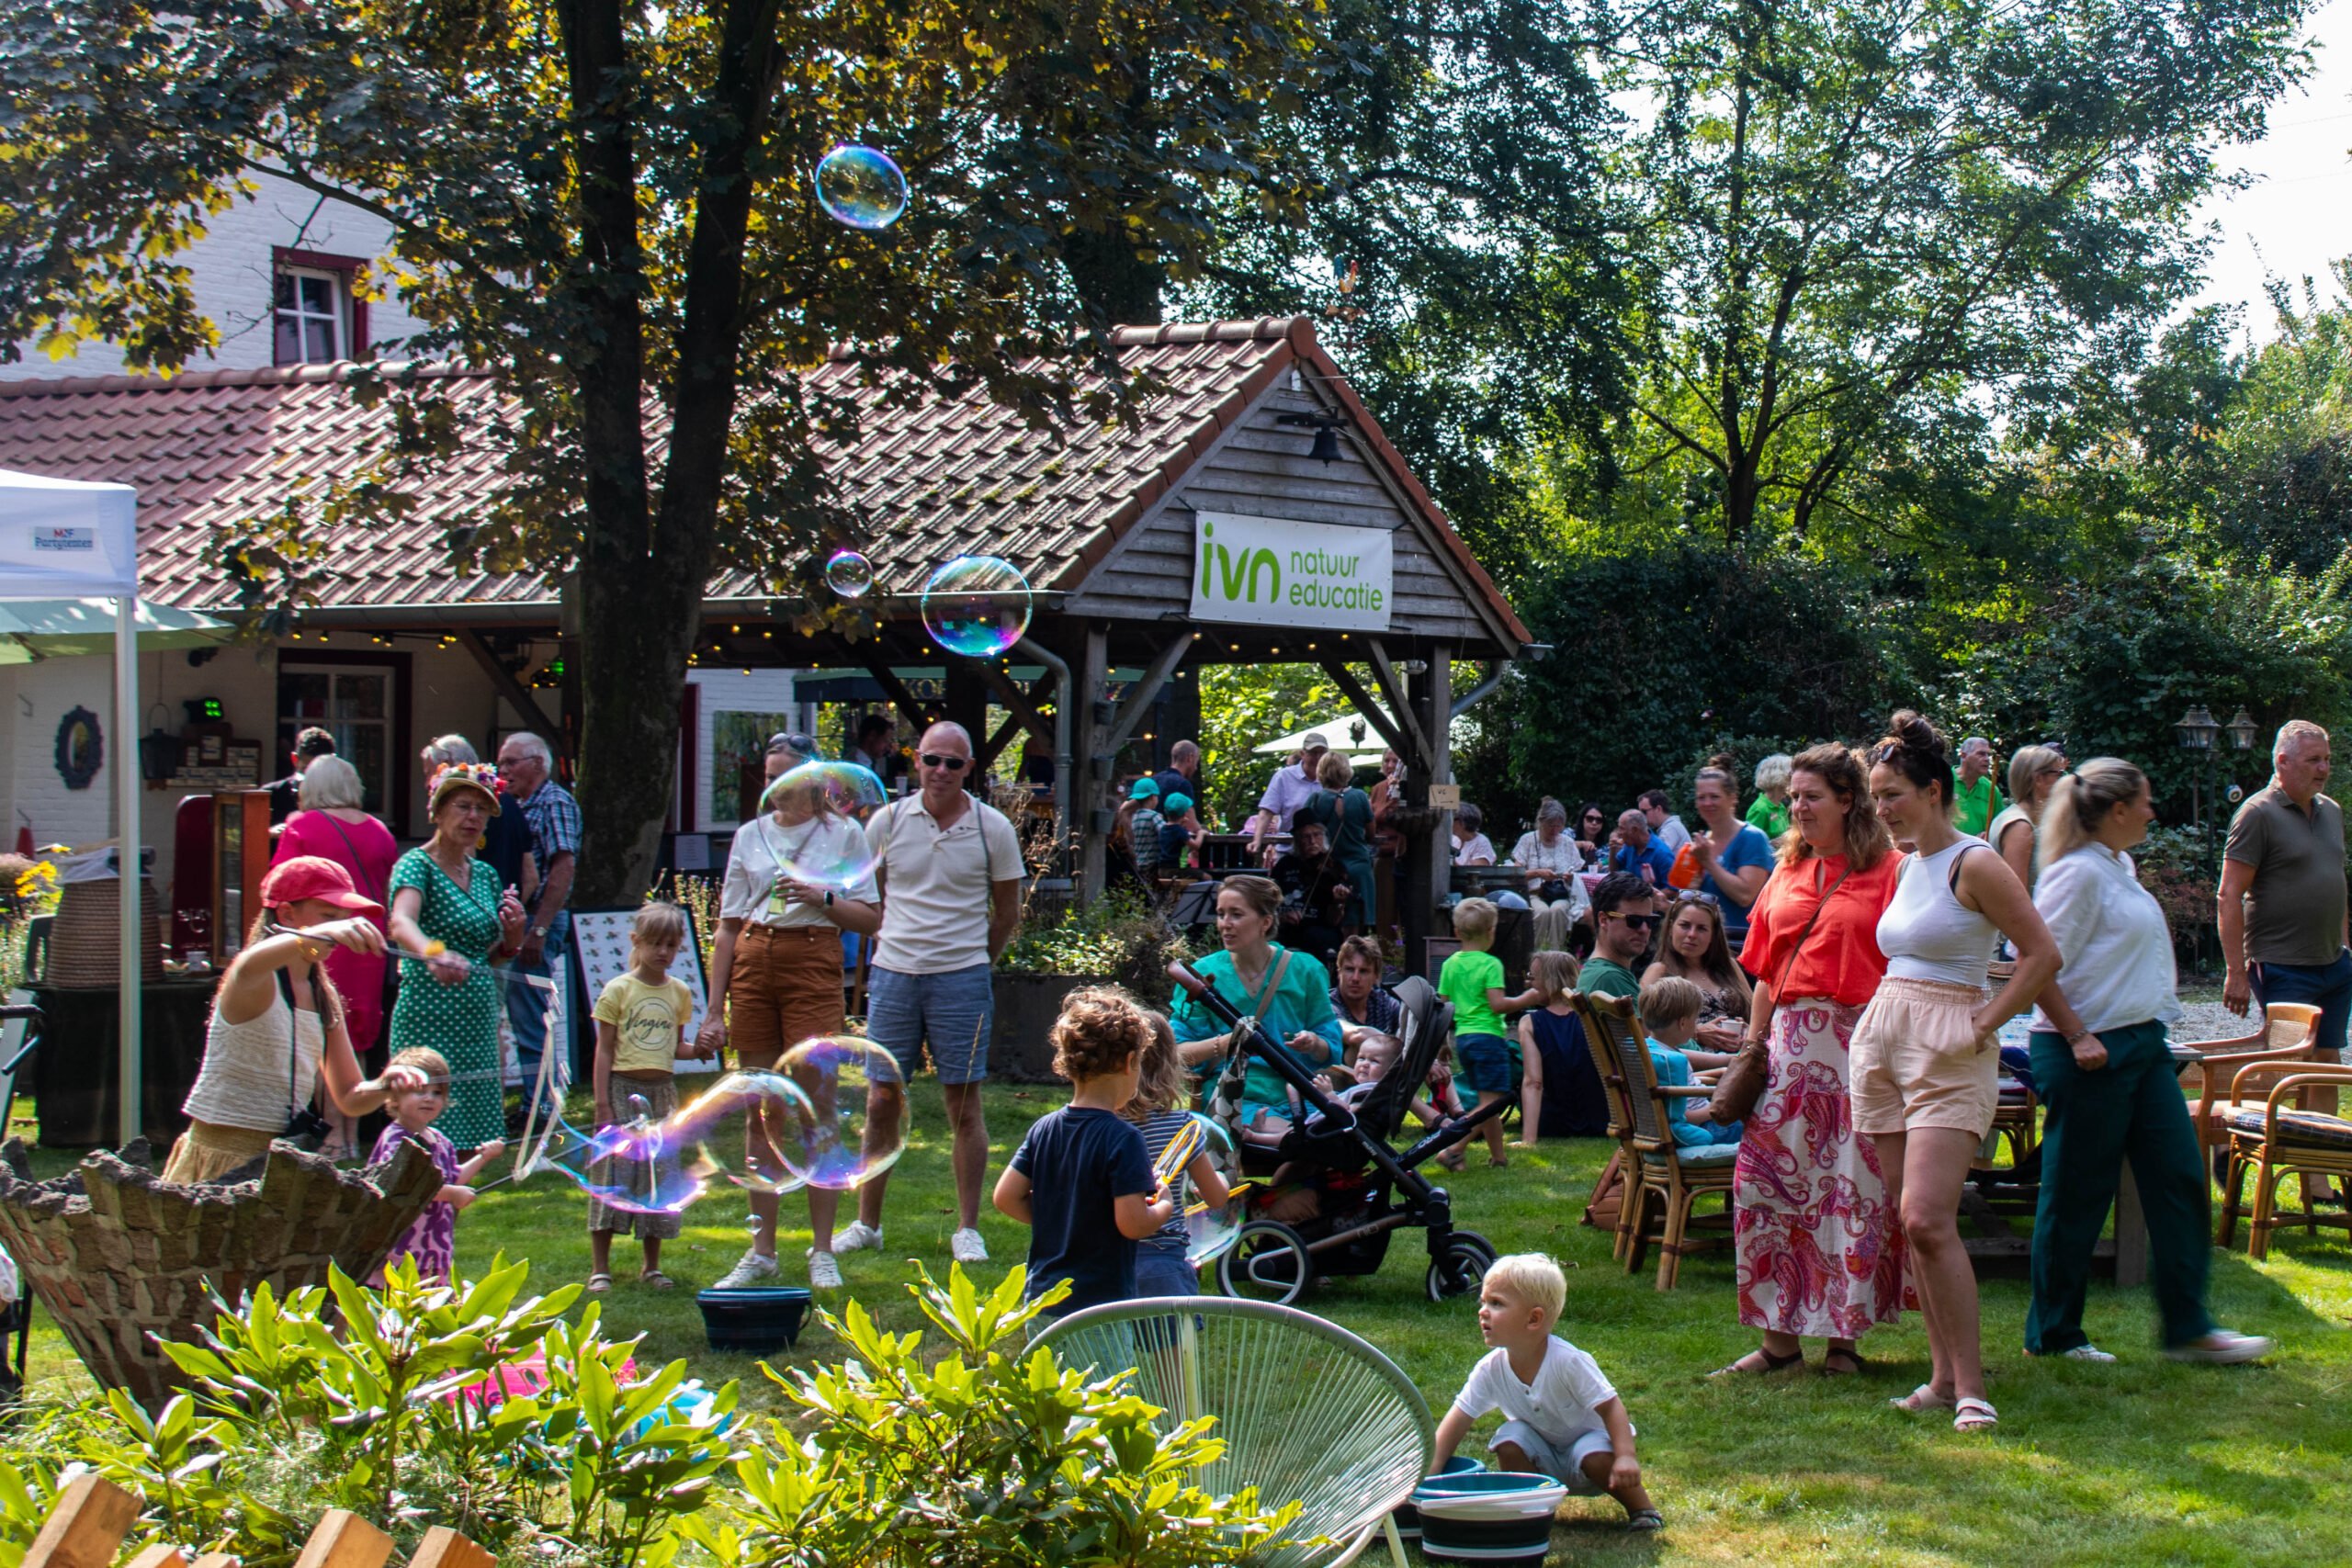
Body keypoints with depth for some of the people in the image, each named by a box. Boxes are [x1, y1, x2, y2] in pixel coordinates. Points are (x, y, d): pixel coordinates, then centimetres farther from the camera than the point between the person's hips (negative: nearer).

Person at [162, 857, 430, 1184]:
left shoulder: (324, 997, 11)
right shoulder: (263, 984, -11)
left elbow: (348, 1098, 15)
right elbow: (248, 969, -39)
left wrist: (384, 1085, -9)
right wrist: (318, 936, -56)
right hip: (223, 1160, -6)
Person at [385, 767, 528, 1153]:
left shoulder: (484, 875, 15)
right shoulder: (416, 865, -7)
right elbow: (401, 923, -28)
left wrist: (515, 930, 1)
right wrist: (434, 953, -49)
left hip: (478, 1020, 7)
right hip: (430, 1022, -7)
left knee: (472, 1139, 7)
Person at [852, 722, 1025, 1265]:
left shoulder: (992, 828, -1)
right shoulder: (888, 820, 2)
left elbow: (1007, 911, 9)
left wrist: (973, 960, 9)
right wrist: (891, 946, 12)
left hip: (961, 977, -2)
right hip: (893, 975, 2)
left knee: (965, 1107, 2)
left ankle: (967, 1229, 10)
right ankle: (866, 1224, 16)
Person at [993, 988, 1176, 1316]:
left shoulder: (1043, 1128, 4)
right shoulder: (1123, 1140, -16)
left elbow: (1006, 1197, 6)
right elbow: (1132, 1223, -19)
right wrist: (1165, 1206, 0)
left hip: (1041, 1301, 7)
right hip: (1101, 1308, -7)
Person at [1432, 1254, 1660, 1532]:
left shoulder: (1568, 1361, -30)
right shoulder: (1490, 1370, -18)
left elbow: (1610, 1407, -25)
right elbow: (1456, 1422, -16)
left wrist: (1626, 1457, -37)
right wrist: (1429, 1474, -26)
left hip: (1586, 1438, -3)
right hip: (1543, 1461, 4)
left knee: (1597, 1457, -33)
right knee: (1509, 1439, -24)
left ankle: (1642, 1508, -6)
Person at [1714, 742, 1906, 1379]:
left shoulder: (1888, 869, -2)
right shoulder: (1787, 873, 16)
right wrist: (1752, 1041, 12)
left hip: (1860, 1041, -6)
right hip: (1790, 1041, 6)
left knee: (1856, 1187, -2)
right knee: (1762, 1180, 0)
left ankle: (1844, 1336, 10)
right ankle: (1780, 1334, 8)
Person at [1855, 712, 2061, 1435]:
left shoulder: (1974, 864, -10)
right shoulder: (1906, 867, 14)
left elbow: (2042, 954, -11)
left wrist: (1982, 1025, -12)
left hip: (1948, 1054, -8)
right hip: (1882, 1039, 8)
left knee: (1927, 1218, -17)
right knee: (1910, 1219, 6)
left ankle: (1970, 1387, -13)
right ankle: (1943, 1373, 12)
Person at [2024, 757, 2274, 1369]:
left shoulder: (2119, 869, 14)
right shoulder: (2078, 873, -15)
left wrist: (2151, 1032, 19)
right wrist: (2077, 1037, -20)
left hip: (2141, 1044, 10)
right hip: (2091, 1054, -10)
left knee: (2180, 1180, 7)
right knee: (2077, 1196, 0)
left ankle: (2189, 1328, 14)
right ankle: (2052, 1335, 12)